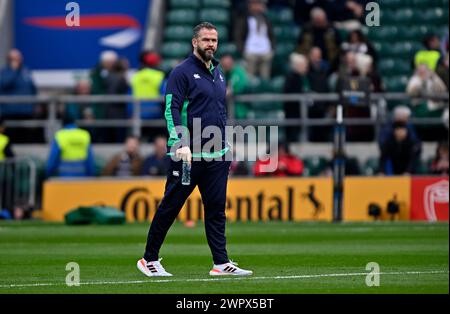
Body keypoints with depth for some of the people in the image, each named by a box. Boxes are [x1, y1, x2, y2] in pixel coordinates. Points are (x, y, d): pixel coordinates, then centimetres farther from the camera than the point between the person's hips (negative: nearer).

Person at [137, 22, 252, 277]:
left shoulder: (218, 73, 17)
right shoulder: (182, 72, -6)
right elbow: (172, 109, -12)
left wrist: (226, 147, 21)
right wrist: (181, 143, -23)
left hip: (217, 155, 6)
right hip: (187, 156, -6)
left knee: (216, 209, 3)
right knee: (170, 207, 0)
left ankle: (222, 263, 3)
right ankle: (149, 259, 9)